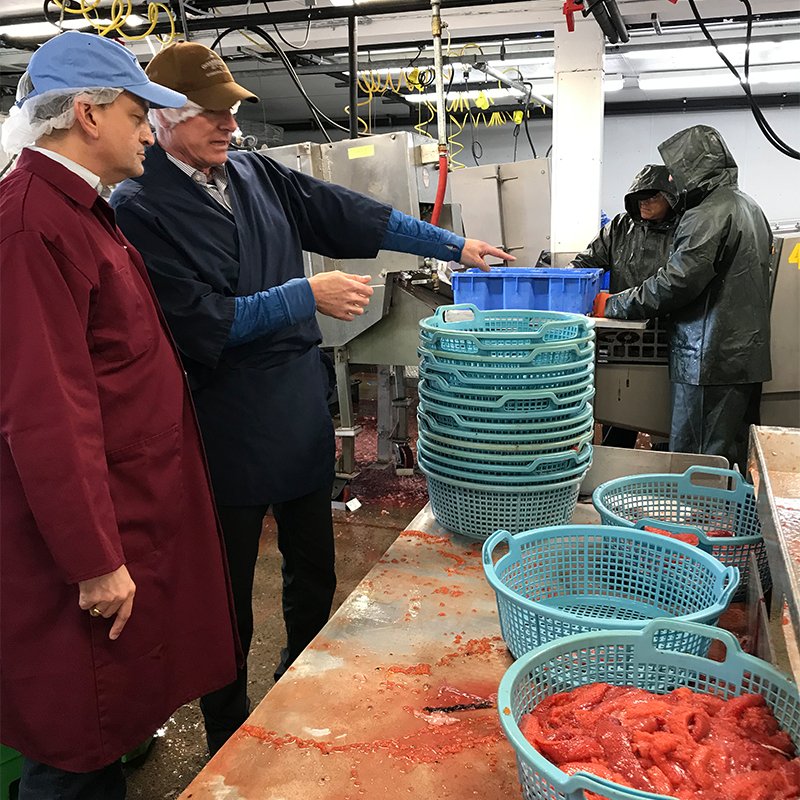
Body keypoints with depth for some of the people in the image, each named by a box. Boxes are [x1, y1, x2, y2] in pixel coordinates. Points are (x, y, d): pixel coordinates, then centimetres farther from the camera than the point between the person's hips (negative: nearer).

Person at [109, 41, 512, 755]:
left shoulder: (258, 175, 8)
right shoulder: (139, 208, -10)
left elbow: (354, 216, 9)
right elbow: (198, 321, -18)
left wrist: (454, 246, 8)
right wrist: (306, 295, -18)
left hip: (302, 414, 6)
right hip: (228, 433, -6)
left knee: (314, 573, 19)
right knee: (228, 596, 10)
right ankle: (229, 740, 34)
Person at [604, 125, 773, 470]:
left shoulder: (709, 214, -15)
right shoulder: (749, 206, 16)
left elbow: (675, 283, -20)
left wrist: (614, 305, -8)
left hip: (712, 360, -10)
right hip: (748, 354, 10)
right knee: (734, 461, 17)